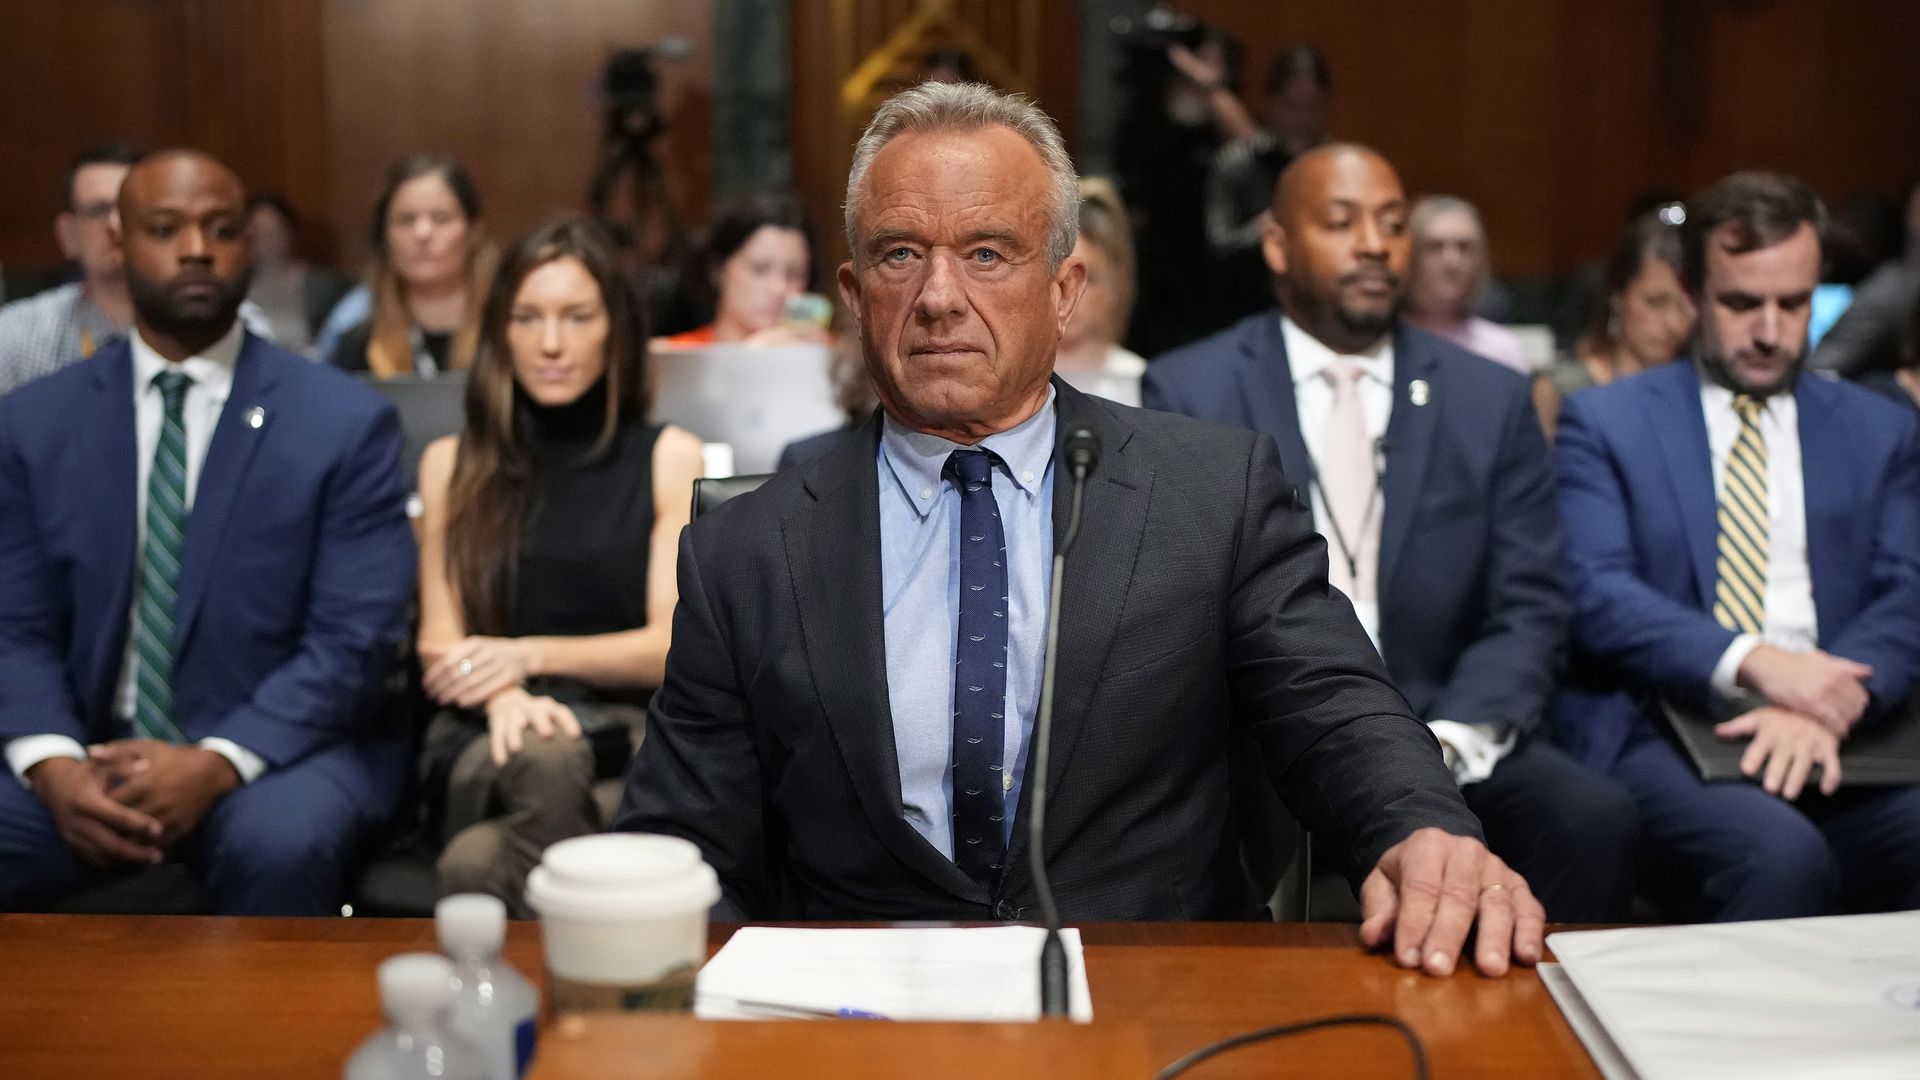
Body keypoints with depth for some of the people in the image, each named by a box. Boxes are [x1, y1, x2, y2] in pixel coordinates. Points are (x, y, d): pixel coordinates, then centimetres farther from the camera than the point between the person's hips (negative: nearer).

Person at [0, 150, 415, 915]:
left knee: (278, 846, -35)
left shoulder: (346, 421, -1)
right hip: (92, 756, 2)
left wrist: (216, 765, -21)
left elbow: (354, 639, -8)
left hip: (278, 751, -2)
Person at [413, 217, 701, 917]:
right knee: (544, 763, -38)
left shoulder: (669, 458, 11)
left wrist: (532, 655, -11)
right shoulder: (452, 465, 17)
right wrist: (503, 694, -15)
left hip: (625, 733, -2)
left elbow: (673, 644, 4)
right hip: (488, 737, 2)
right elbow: (442, 643, 9)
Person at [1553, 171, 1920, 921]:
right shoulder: (1604, 422, 10)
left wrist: (1834, 704, -15)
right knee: (1781, 855, -34)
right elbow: (1595, 594, -3)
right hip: (1657, 732, -3)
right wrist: (1754, 661, -18)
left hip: (1835, 739, 3)